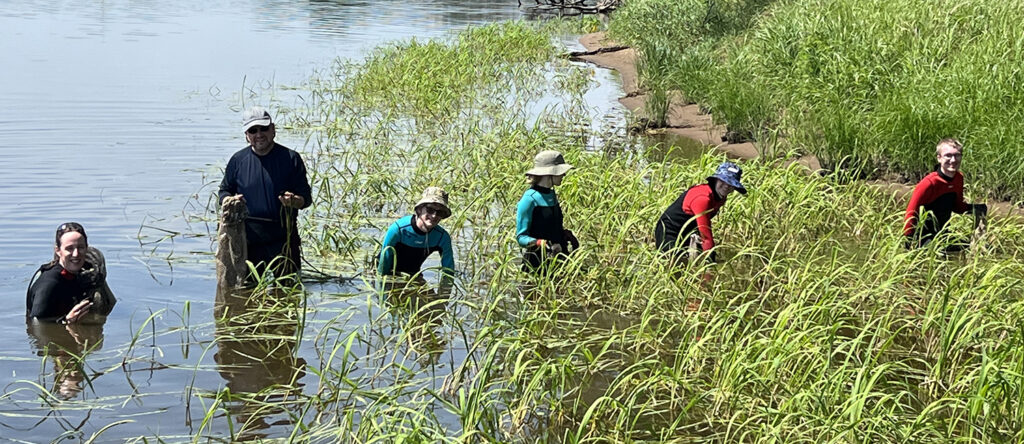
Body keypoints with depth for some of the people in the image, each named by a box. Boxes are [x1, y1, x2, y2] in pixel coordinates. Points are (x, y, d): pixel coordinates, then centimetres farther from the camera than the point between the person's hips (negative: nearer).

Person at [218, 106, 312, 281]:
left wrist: (294, 201, -21)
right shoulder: (238, 160, 7)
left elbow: (306, 197, 1)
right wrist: (230, 200, -8)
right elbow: (224, 191, 15)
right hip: (248, 240, 1)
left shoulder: (291, 158, 1)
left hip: (283, 239, -1)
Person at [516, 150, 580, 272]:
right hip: (537, 264, -7)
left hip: (558, 260, 7)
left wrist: (566, 234, 10)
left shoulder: (552, 195, 12)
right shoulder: (529, 199, -13)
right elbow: (521, 237, -12)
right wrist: (540, 243, -28)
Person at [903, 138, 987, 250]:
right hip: (925, 238, -8)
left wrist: (973, 208, -4)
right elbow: (911, 214, -18)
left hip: (943, 234, 8)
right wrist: (910, 243, -20)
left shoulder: (959, 178, 1)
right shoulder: (929, 183, -22)